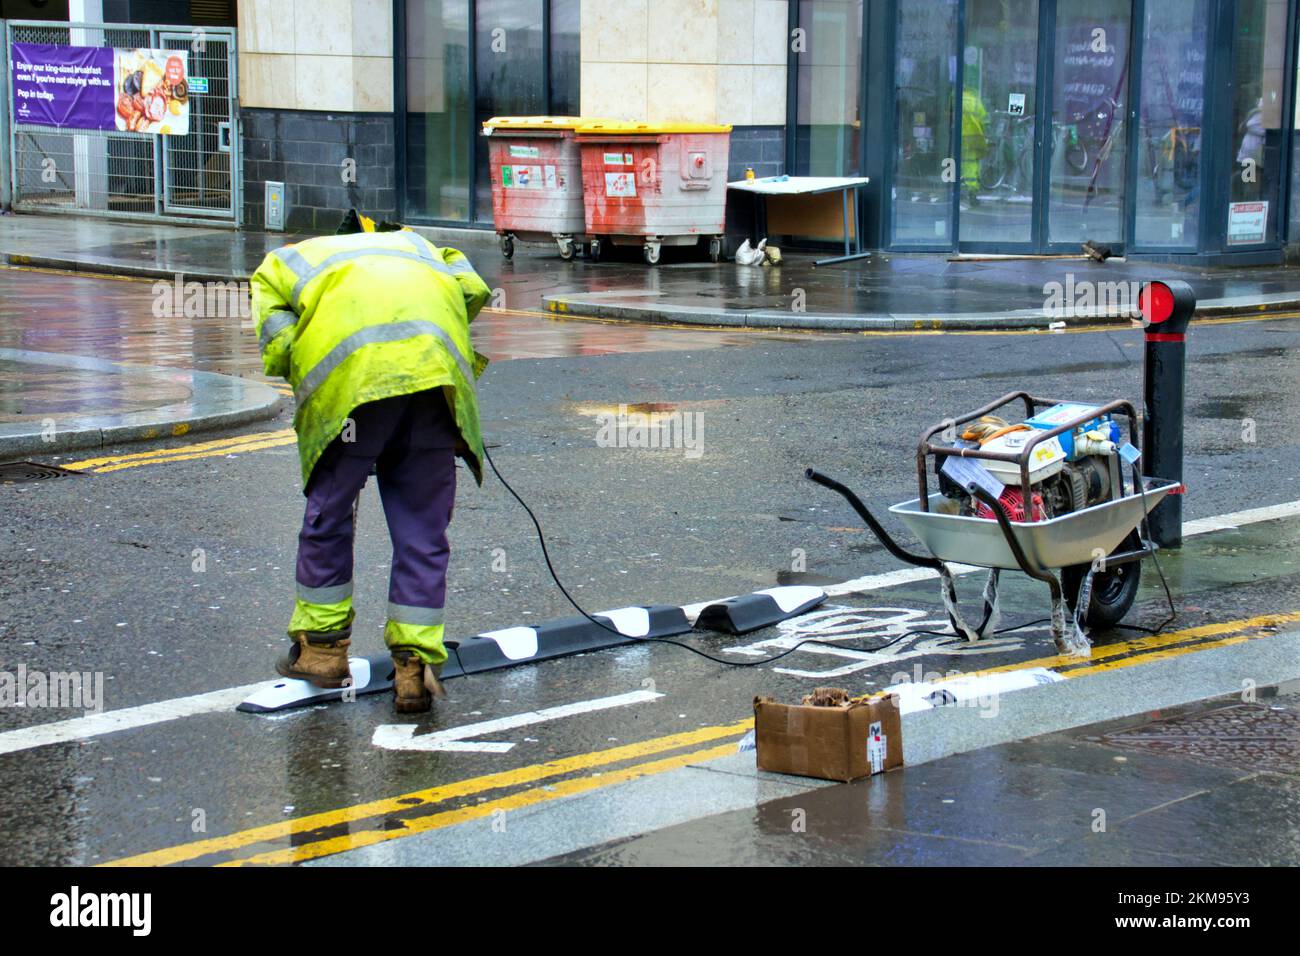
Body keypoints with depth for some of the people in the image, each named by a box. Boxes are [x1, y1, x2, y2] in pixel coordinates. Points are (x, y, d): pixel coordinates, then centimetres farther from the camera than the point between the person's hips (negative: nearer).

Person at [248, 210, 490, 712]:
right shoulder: (410, 243, 39)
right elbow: (472, 289, 21)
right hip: (439, 369, 3)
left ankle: (321, 647, 27)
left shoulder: (280, 263, 30)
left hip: (352, 374, -2)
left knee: (328, 516, 16)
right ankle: (416, 664, 11)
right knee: (422, 530, 11)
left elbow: (277, 346, 10)